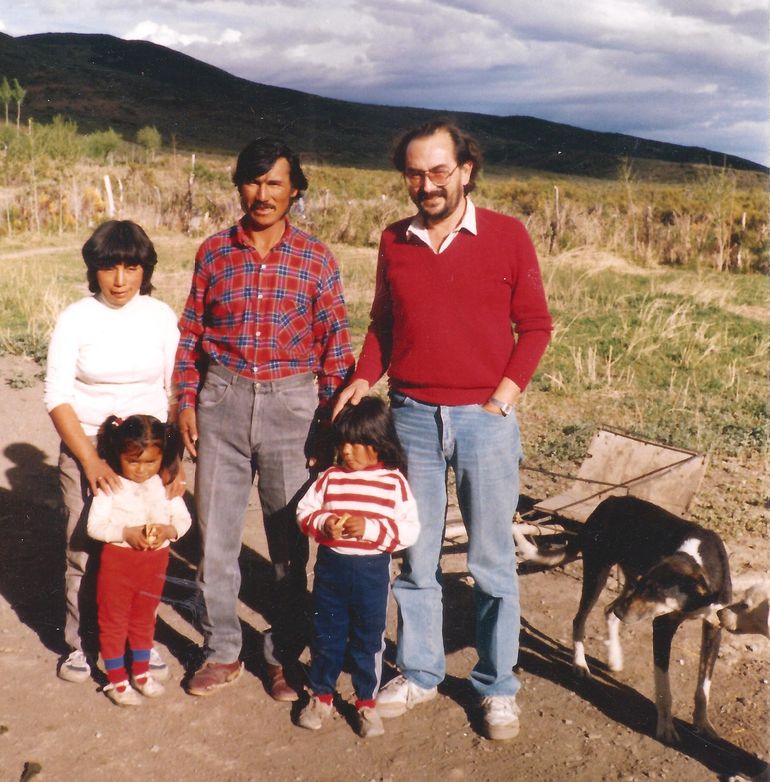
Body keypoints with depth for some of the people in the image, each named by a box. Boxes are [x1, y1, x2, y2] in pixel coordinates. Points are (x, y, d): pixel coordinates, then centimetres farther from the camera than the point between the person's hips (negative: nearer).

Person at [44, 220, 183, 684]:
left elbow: (176, 392, 4)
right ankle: (83, 643, 23)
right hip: (86, 449, -1)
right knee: (85, 551, 3)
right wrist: (91, 460, -15)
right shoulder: (76, 319, -4)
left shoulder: (161, 316, 1)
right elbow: (57, 397, -6)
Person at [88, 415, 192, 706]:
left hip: (155, 561, 3)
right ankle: (116, 680, 22)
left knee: (144, 619, 20)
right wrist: (127, 533, -28)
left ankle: (141, 671, 37)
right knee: (113, 621, 7)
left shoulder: (166, 485, -4)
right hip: (118, 559, -3)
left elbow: (184, 518, -3)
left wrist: (168, 530, -23)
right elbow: (94, 525, -16)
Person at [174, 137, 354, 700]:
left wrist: (331, 417, -3)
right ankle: (222, 652, 26)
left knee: (290, 540, 7)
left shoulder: (316, 259, -1)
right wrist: (187, 401, 4)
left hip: (290, 404, -2)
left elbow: (335, 344, 0)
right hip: (222, 400, 2)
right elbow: (191, 333, 9)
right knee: (216, 533, 9)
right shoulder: (214, 252, 5)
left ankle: (286, 655, 25)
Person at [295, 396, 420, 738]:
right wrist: (324, 524, -17)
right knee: (326, 634, 13)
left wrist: (370, 528, -22)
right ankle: (321, 695, 31)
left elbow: (409, 529, -11)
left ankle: (366, 702, 26)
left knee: (368, 638, 10)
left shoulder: (394, 482, -7)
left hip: (372, 572, -2)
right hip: (330, 567, 2)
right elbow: (304, 511, 3)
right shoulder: (330, 478, 0)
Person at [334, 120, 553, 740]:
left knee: (492, 561, 6)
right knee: (416, 556, 11)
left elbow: (535, 325, 1)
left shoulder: (507, 236, -2)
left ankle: (497, 686, 22)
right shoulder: (395, 241, 7)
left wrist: (507, 391, -9)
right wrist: (364, 380, 0)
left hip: (486, 417, -2)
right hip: (412, 416, 3)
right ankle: (419, 672, 28)